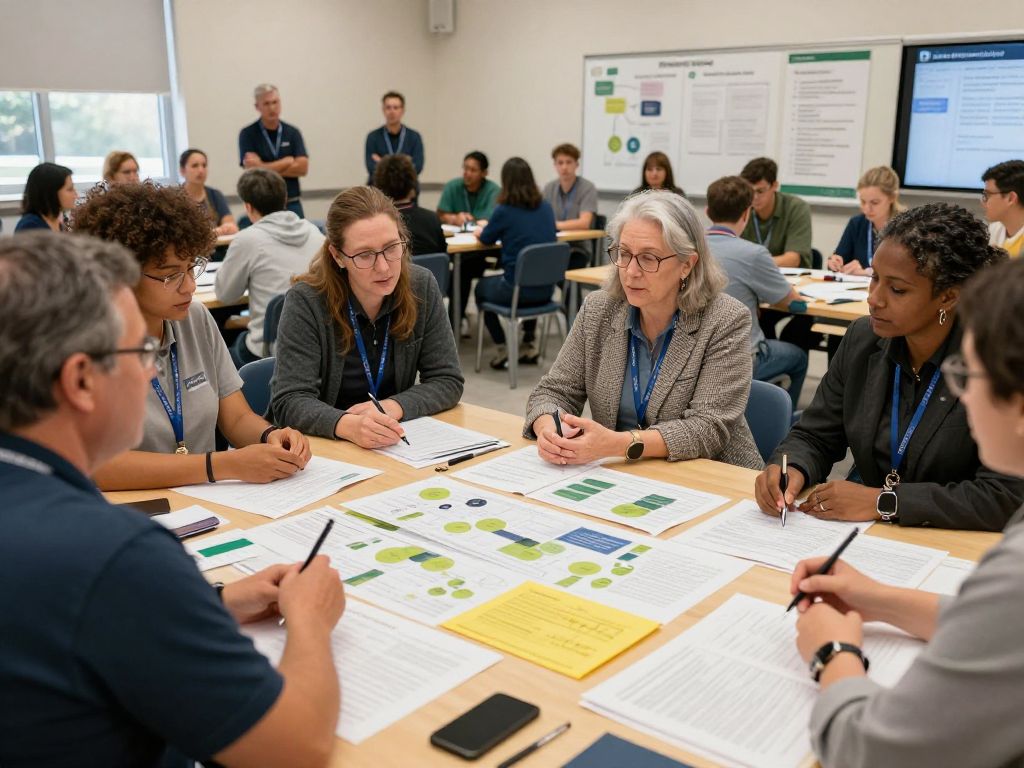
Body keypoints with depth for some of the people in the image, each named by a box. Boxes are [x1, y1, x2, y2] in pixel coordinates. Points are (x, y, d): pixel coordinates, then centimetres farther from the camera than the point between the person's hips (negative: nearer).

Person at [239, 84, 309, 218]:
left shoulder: (293, 132, 6)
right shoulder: (247, 134, -1)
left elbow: (302, 167, -5)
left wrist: (262, 167, -11)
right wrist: (288, 161, -6)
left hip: (292, 204, 2)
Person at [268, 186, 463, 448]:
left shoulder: (422, 287, -5)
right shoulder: (306, 302, -14)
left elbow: (447, 381, -2)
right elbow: (290, 401, -18)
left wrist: (392, 407, -20)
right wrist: (348, 425, -36)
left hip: (397, 444, 3)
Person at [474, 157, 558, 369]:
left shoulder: (504, 210, -12)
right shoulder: (546, 207, 2)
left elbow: (486, 239, 6)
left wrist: (480, 231, 31)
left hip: (517, 289, -5)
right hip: (546, 288, 5)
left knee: (481, 288, 27)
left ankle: (502, 349, 20)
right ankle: (529, 345, 37)